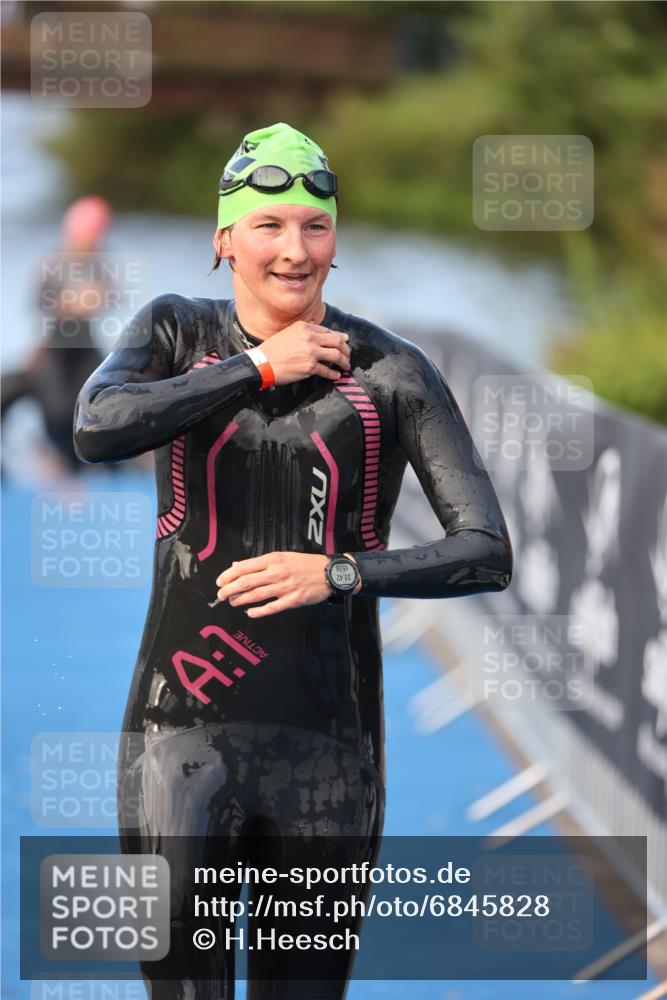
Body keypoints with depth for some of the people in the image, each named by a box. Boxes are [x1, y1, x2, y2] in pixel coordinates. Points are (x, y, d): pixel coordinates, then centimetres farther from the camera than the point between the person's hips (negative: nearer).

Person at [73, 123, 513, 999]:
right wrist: (260, 369, -12)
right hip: (184, 731, 0)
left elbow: (488, 554, -4)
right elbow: (98, 430, -16)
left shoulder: (393, 372, 0)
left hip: (329, 751, 0)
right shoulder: (176, 332, 5)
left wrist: (339, 574, -17)